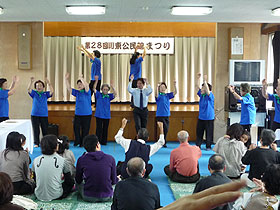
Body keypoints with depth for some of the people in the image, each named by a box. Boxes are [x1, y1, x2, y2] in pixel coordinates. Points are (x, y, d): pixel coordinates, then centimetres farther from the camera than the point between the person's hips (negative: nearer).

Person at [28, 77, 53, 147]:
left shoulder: (45, 94, 7)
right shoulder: (34, 93, 8)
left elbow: (51, 91, -11)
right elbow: (29, 89, -10)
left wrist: (48, 83, -25)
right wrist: (31, 82, -26)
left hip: (44, 115, 0)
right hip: (34, 115, 0)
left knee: (45, 130, 2)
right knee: (36, 130, 3)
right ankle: (36, 143, 11)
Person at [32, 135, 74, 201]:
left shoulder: (36, 160, -2)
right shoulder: (62, 160, -9)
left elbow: (35, 178, 12)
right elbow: (69, 181, 1)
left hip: (39, 196, 3)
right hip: (56, 196, -3)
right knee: (71, 182, 22)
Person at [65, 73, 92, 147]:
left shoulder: (87, 92, -3)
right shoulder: (77, 92, 10)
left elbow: (87, 86, -24)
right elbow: (69, 88, 5)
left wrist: (81, 79, -25)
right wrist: (66, 79, -6)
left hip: (87, 114, -4)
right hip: (77, 114, 4)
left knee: (85, 130, 1)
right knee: (76, 128, -1)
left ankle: (83, 143, 13)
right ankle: (77, 141, 14)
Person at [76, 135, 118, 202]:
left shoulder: (81, 160, -8)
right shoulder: (110, 158, -8)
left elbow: (78, 181, 7)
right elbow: (114, 181, 3)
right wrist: (117, 178, 27)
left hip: (88, 197, 0)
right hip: (107, 197, 0)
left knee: (78, 184, 29)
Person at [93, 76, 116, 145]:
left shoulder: (109, 96, 4)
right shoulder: (99, 95, 1)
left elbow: (115, 93, -11)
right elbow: (94, 89, -10)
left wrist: (112, 86, -24)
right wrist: (96, 81, -23)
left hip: (107, 115, 2)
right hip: (99, 115, -2)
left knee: (105, 129, 8)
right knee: (99, 129, -3)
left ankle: (104, 141, 17)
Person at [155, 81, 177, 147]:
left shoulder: (168, 95, 11)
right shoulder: (159, 95, -4)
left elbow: (175, 92, 1)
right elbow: (156, 95, -27)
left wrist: (175, 85, -13)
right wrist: (157, 86, -40)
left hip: (167, 115, 5)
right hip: (160, 115, -5)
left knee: (166, 130, 9)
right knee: (165, 129, -11)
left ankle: (163, 142, 22)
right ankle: (163, 142, 2)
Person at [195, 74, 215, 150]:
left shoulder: (210, 96, -9)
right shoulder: (201, 95, 7)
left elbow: (208, 91, -28)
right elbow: (197, 86, 6)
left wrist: (205, 81, -33)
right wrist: (198, 78, -3)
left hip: (209, 118, -5)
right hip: (201, 117, 6)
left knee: (209, 133, 2)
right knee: (199, 132, 5)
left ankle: (208, 146, 12)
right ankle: (198, 145, 12)